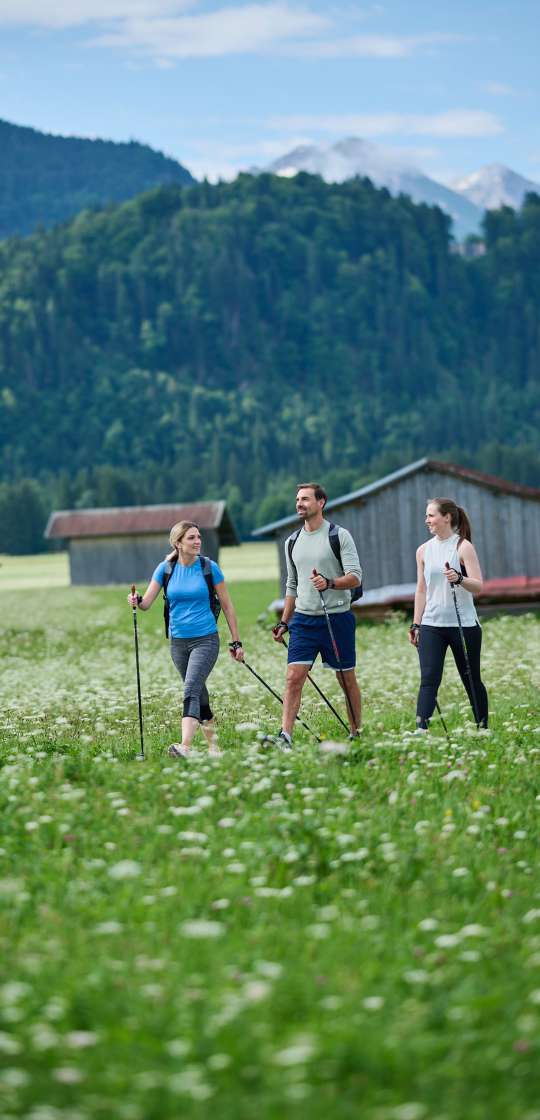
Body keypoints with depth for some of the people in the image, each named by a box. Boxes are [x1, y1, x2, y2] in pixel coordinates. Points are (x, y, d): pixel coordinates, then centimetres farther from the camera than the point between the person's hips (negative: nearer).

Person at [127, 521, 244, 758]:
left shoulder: (210, 568, -3)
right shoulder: (165, 569, 2)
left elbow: (227, 606, 4)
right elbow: (146, 603, 0)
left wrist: (236, 642, 3)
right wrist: (137, 601, -25)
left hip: (206, 639, -4)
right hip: (178, 641, 4)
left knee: (191, 690, -22)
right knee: (199, 694, 11)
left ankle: (185, 746, -34)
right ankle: (213, 746, 25)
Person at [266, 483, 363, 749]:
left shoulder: (339, 536, -4)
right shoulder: (292, 542, 12)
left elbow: (355, 577, -11)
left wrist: (329, 583, -29)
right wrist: (284, 622, 18)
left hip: (337, 618, -4)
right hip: (303, 619, 4)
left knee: (347, 680, 6)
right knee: (293, 677, -10)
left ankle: (356, 734, 18)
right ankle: (285, 736, -16)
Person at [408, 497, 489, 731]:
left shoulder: (463, 547, -5)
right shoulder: (424, 550, 9)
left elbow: (478, 586, -12)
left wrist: (459, 579, -31)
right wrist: (415, 625, 12)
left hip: (464, 625, -3)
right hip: (431, 625, 3)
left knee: (472, 681, 8)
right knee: (428, 679, -9)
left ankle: (483, 728, 22)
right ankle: (421, 729, -19)